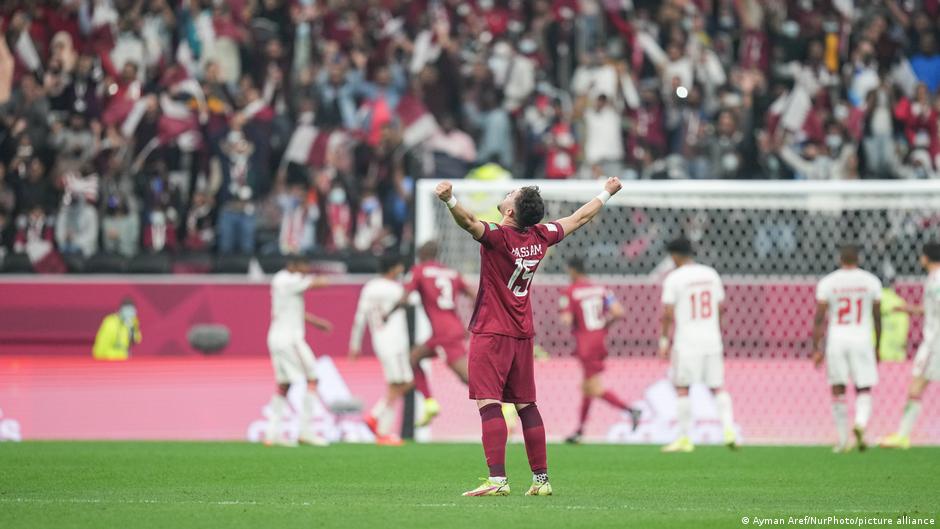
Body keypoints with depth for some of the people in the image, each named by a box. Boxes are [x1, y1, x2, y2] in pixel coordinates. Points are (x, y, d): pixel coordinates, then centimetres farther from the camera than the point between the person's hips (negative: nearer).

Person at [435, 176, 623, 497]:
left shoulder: (498, 236, -15)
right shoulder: (540, 236, 4)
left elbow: (470, 222, -37)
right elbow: (580, 218, 20)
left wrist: (450, 201, -52)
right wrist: (606, 193, 36)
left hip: (491, 332, -7)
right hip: (522, 335, 7)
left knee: (489, 403, -12)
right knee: (526, 405, 13)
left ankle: (497, 479, -22)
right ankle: (541, 479, 16)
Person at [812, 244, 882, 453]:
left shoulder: (827, 283, 0)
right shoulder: (871, 282, 3)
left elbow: (819, 319, -2)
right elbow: (877, 318, 7)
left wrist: (816, 349, 3)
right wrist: (878, 347, 17)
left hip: (836, 341, 0)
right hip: (862, 340, 0)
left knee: (838, 390, 9)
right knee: (864, 389, 7)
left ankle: (843, 440, 10)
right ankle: (860, 423, -22)